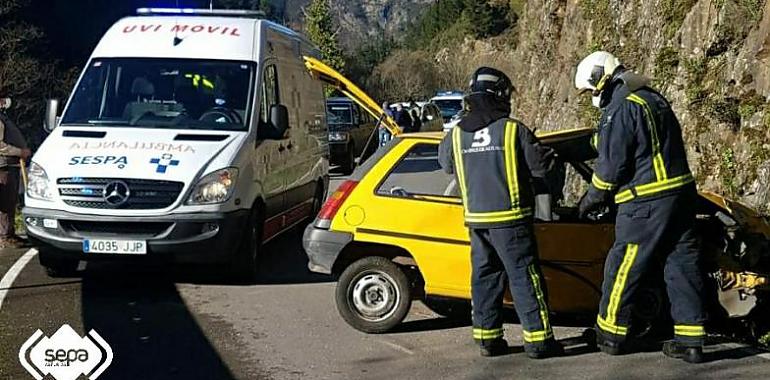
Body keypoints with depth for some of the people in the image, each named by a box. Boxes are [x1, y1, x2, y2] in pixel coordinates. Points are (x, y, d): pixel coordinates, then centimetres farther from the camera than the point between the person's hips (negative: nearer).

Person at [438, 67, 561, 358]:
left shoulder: (457, 134, 2)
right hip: (510, 218, -5)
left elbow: (445, 162, 19)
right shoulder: (513, 130, -12)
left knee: (485, 277, 12)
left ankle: (488, 338, 15)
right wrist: (546, 153, 13)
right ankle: (538, 339, 1)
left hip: (476, 219, 5)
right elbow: (540, 166, -9)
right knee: (525, 277, 0)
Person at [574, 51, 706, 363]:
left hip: (646, 203, -9)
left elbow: (611, 165, -13)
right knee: (682, 267, 8)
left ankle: (611, 334, 12)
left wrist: (593, 197, 5)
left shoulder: (621, 109, -12)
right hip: (681, 195, 9)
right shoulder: (653, 99, 18)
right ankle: (690, 341, 9)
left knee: (622, 269, 3)